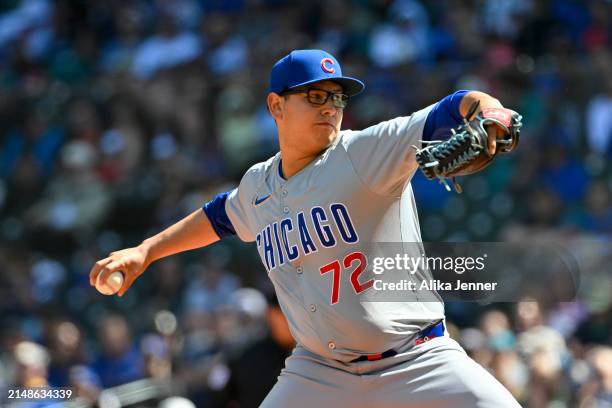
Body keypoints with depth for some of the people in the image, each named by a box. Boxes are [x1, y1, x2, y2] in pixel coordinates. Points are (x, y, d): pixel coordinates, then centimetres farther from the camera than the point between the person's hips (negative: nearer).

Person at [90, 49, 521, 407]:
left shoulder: (367, 152, -9)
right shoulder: (258, 186, 8)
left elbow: (451, 112, -23)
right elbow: (218, 216, 32)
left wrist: (488, 111, -44)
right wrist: (145, 251, 29)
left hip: (418, 364, -4)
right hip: (319, 372, 4)